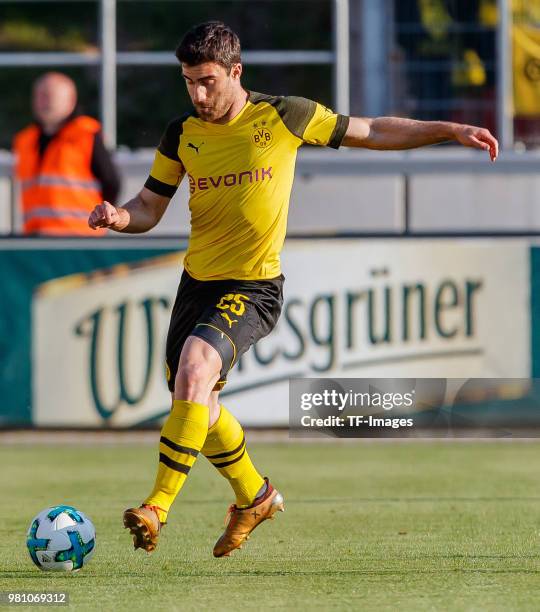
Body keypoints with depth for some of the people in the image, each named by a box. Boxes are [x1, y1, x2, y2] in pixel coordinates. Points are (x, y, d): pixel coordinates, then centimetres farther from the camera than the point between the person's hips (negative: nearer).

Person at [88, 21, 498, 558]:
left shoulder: (285, 117, -8)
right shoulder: (182, 134, 1)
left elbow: (372, 132, 4)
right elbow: (149, 207, 8)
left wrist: (450, 130, 0)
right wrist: (119, 217, -15)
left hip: (253, 288, -5)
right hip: (196, 282, 5)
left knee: (194, 368, -28)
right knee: (195, 404, 10)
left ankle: (158, 507, -28)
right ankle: (254, 496, 36)